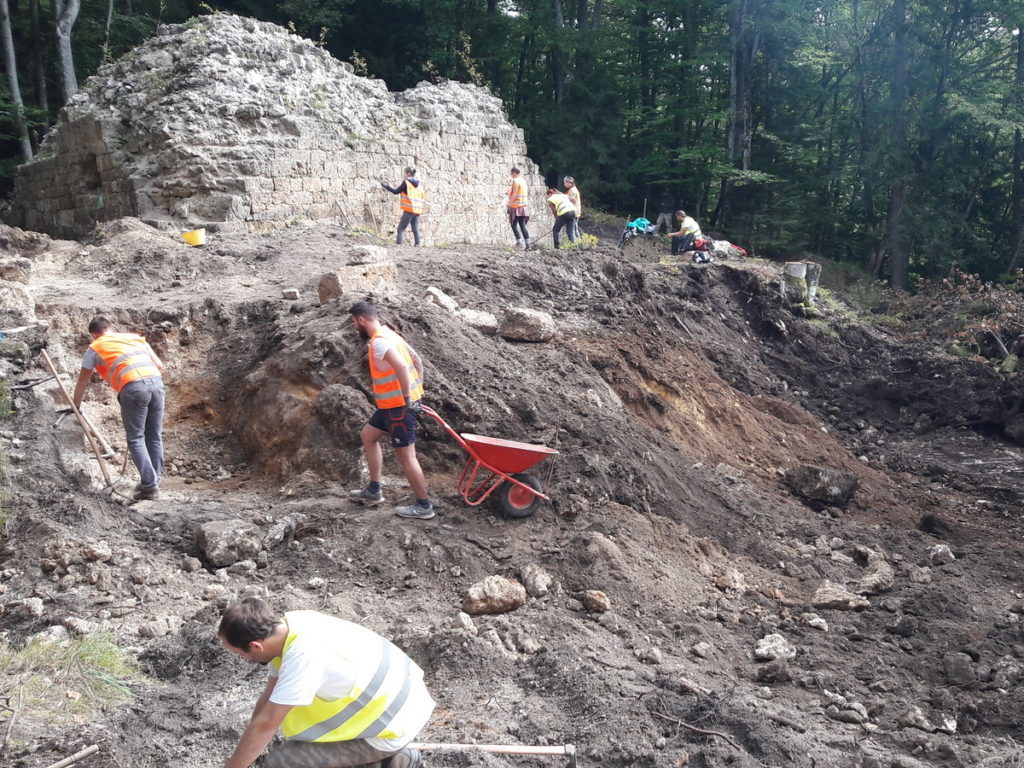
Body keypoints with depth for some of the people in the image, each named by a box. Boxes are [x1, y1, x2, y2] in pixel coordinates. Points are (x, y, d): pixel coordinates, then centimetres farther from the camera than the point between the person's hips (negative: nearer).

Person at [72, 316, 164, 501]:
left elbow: (83, 380, 27)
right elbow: (160, 366, 23)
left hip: (133, 388, -4)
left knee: (136, 439, 3)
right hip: (156, 383, 4)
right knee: (154, 437, 13)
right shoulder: (136, 338, 28)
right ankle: (153, 482, 21)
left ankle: (150, 486, -4)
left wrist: (75, 404, 41)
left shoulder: (95, 348, 18)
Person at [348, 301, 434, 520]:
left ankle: (424, 505, 6)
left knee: (405, 455, -3)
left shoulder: (379, 341, -19)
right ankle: (374, 490, 27)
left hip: (399, 405, -11)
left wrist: (407, 398, -27)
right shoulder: (389, 335, 12)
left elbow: (402, 366, -33)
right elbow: (417, 361, 17)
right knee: (367, 436, 21)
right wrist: (417, 390, 16)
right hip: (392, 404, 11)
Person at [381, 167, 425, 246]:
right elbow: (423, 197, 16)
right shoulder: (419, 183, 13)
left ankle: (399, 244, -13)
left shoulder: (406, 182, -6)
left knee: (401, 229, -4)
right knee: (415, 229, 8)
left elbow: (396, 191, -6)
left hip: (409, 210, -6)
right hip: (417, 210, 6)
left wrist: (384, 185, 0)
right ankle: (417, 244, 3)